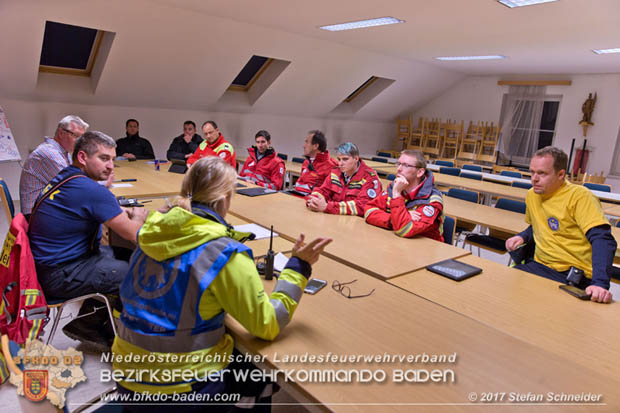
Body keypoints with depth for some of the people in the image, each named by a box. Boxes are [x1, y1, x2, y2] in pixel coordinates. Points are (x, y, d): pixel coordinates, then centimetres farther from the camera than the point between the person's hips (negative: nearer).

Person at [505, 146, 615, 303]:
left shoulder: (579, 196, -12)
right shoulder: (532, 195, 11)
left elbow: (603, 240, -22)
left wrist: (600, 283, -35)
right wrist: (523, 237, 6)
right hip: (539, 266, 6)